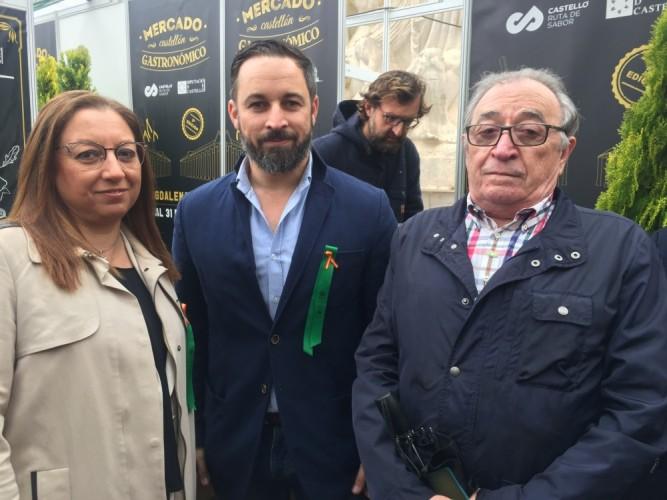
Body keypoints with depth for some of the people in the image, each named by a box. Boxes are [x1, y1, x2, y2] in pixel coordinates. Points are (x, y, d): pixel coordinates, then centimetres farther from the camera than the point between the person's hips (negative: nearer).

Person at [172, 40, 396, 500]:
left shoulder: (368, 209, -10)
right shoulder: (197, 212, -4)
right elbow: (189, 335, 2)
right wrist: (193, 437, 4)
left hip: (335, 445, -1)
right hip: (234, 446, 2)